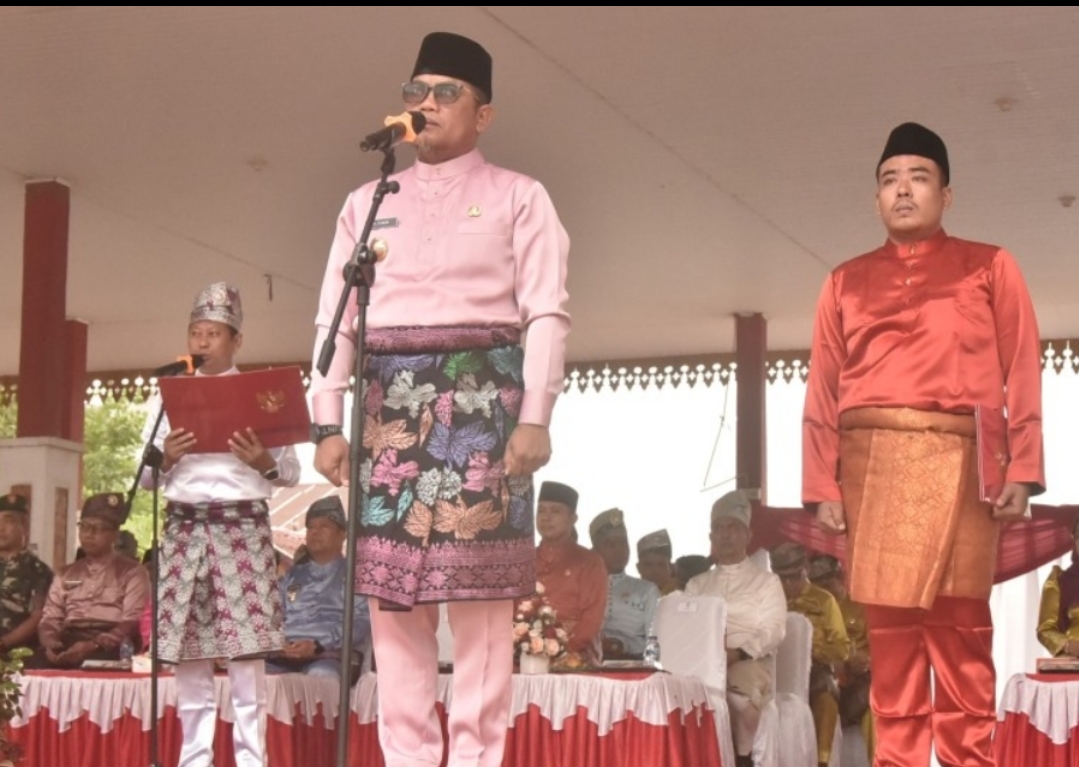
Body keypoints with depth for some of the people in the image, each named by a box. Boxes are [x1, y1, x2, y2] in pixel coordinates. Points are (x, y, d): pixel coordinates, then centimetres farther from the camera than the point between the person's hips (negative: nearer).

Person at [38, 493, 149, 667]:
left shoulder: (132, 572, 8)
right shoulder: (66, 574, 24)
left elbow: (132, 624, -4)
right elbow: (50, 619, 16)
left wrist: (93, 645, -20)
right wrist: (50, 644, -8)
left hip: (110, 651, -3)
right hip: (68, 647, 4)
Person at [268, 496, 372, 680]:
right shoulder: (292, 575, 28)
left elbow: (361, 621, 0)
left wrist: (318, 645, -15)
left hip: (331, 656, -3)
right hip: (286, 656, 3)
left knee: (320, 675, -40)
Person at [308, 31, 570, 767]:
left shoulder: (518, 197, 8)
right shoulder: (368, 201, 18)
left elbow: (547, 314, -1)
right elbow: (335, 318, 12)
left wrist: (535, 418, -12)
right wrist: (328, 423, 3)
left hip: (479, 393, -3)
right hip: (390, 397, 3)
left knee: (479, 588, -6)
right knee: (393, 588, 1)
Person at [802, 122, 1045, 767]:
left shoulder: (990, 267, 12)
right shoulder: (847, 281, 18)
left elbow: (1023, 374, 5)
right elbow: (824, 390, 11)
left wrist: (1022, 470, -6)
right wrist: (824, 485, 2)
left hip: (958, 463, -2)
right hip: (873, 464, 2)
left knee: (958, 627, -4)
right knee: (889, 628, 2)